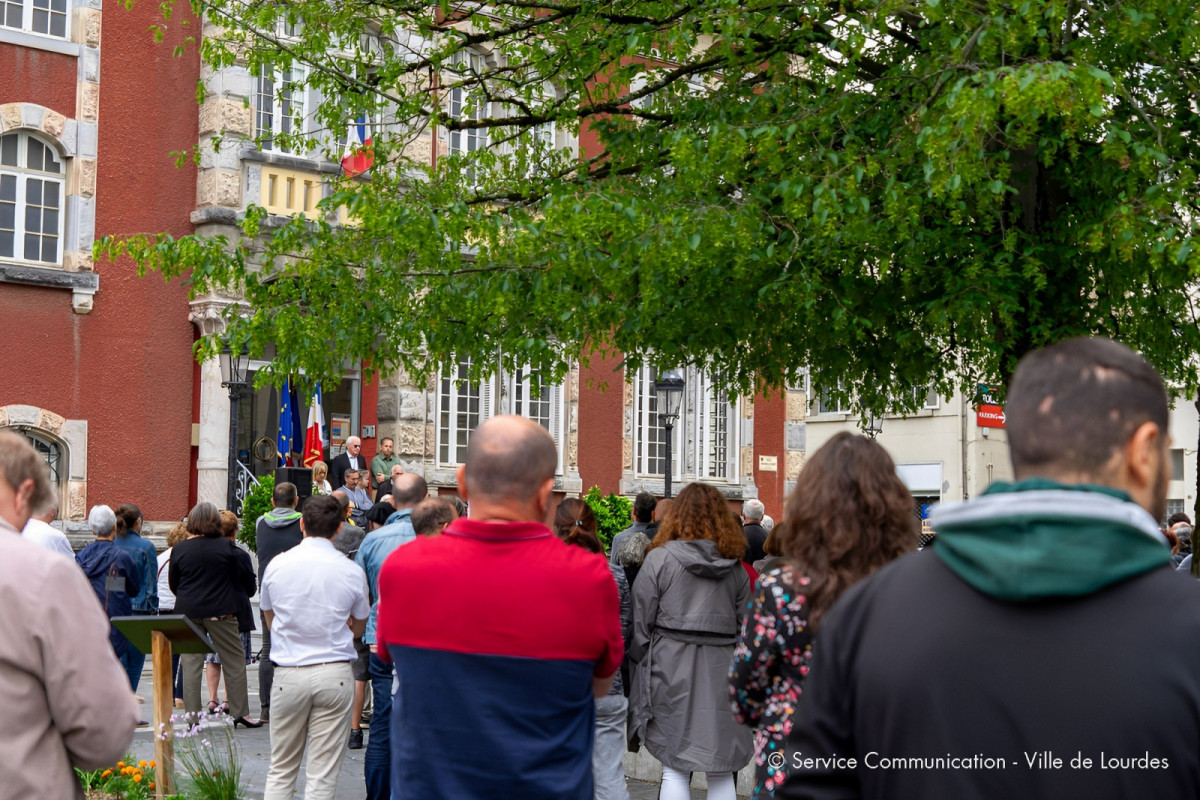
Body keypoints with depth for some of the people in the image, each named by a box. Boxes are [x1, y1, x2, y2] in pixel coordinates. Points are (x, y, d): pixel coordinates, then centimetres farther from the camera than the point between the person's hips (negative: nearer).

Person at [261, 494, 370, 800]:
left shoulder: (276, 566, 0)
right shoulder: (351, 572, -3)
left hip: (288, 674, 1)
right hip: (334, 673, -1)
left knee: (281, 769, 12)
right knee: (323, 773, 3)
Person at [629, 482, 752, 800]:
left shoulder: (659, 558, -4)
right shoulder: (735, 566, 6)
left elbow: (641, 622, -3)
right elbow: (744, 624, 9)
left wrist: (641, 665, 9)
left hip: (671, 668, -2)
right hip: (721, 669, 3)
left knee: (674, 769, 3)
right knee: (722, 772, 7)